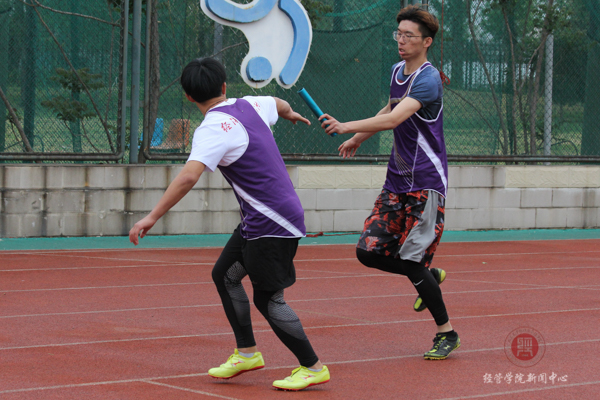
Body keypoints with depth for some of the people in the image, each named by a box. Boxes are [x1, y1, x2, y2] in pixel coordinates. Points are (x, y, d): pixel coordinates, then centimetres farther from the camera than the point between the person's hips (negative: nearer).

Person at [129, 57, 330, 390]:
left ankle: (312, 367, 6)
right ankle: (247, 352, 21)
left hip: (273, 225, -9)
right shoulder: (250, 105, 6)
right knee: (225, 275, 15)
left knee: (268, 298, -3)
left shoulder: (213, 129, -19)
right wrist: (291, 113, 54)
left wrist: (152, 217, -33)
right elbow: (278, 104, 30)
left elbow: (188, 177, -33)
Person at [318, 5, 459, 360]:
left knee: (410, 261, -11)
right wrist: (359, 138, 36)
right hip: (397, 181, 8)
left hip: (426, 183, -8)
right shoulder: (398, 71, 11)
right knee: (369, 252, -2)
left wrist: (347, 127, -38)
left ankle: (447, 332, 7)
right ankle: (430, 277, 23)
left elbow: (393, 119, -31)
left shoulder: (428, 80, -16)